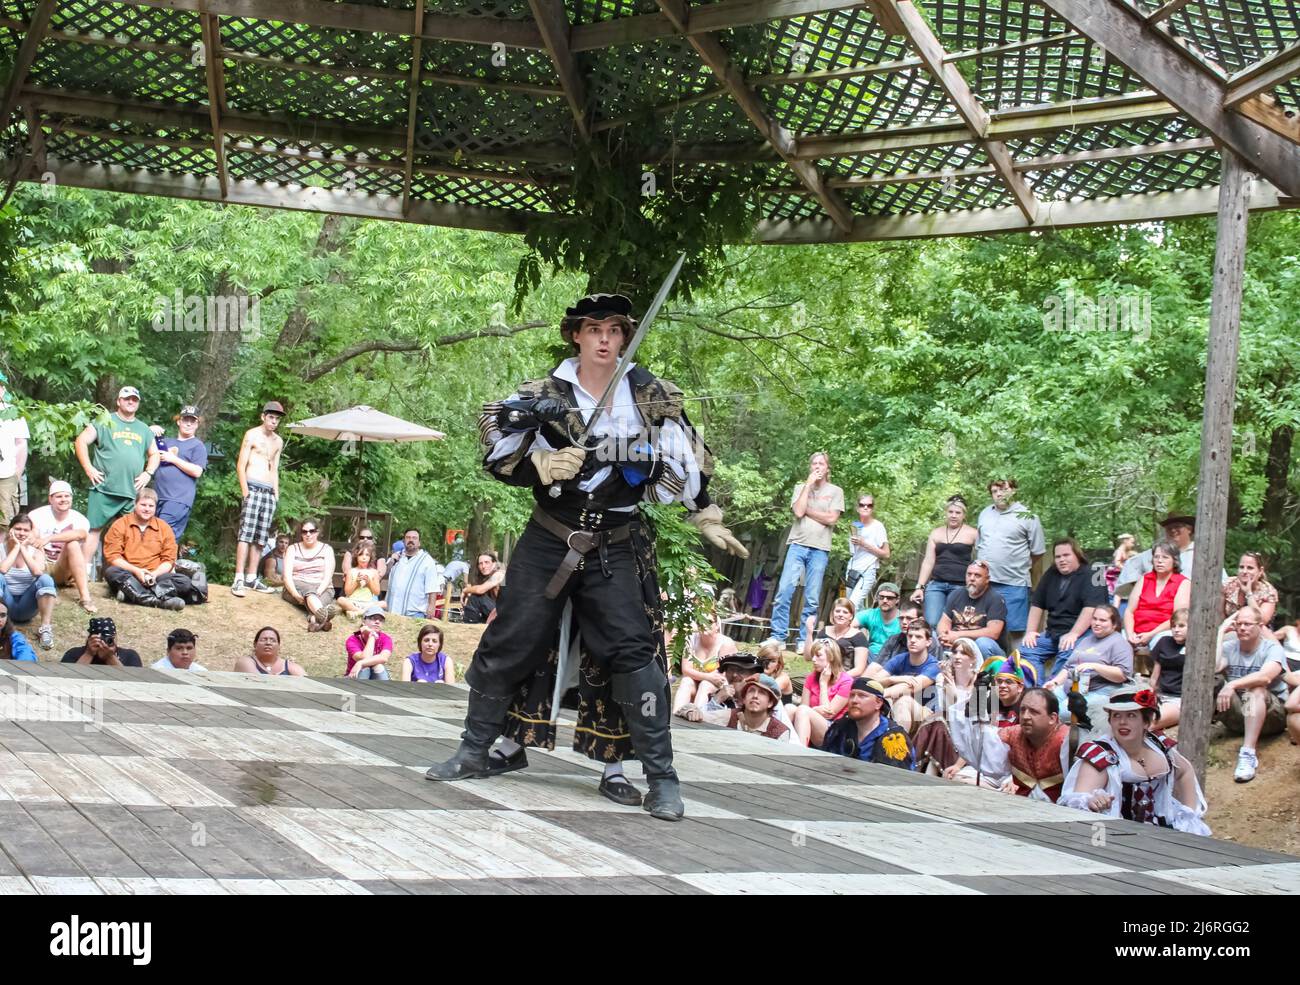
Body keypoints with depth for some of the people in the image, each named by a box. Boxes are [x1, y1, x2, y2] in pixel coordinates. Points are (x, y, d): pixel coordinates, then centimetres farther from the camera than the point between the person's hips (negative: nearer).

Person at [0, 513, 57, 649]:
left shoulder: (36, 551, 2)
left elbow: (37, 572, -20)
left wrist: (23, 548, -14)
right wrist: (16, 547, -14)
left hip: (26, 607, 1)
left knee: (46, 579, -25)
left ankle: (45, 629, -28)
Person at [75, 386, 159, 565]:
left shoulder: (144, 429, 19)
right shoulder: (105, 422, 5)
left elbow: (154, 454, 24)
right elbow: (81, 441, 1)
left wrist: (148, 473, 5)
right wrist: (88, 469, -8)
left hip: (133, 492, 4)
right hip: (104, 490, -4)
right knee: (94, 529, -5)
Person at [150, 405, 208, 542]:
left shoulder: (198, 446, 6)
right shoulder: (167, 441, 23)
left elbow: (197, 471, -7)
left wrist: (173, 459, -6)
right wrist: (150, 432, 8)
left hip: (178, 500, -6)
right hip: (158, 497, 6)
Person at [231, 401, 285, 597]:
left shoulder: (278, 442, 20)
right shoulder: (252, 435, 1)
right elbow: (240, 465, -4)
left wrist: (276, 493, 13)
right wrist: (245, 491, -13)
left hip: (269, 492, 6)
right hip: (253, 488, -6)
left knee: (261, 537, 4)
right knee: (246, 534, -14)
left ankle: (251, 577, 7)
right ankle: (239, 579, -20)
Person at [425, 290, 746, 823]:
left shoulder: (649, 395, -1)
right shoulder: (545, 395, -2)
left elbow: (690, 459, 6)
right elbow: (498, 453, -2)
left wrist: (707, 518, 5)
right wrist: (542, 466, -19)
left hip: (617, 549, -1)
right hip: (549, 541, 1)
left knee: (632, 651, -9)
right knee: (509, 643, 5)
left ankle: (660, 777, -3)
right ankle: (478, 751, 23)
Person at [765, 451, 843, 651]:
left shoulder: (835, 491, 9)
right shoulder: (801, 488, 13)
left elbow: (831, 519, -3)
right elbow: (799, 511, -5)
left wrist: (807, 511, -2)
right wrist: (809, 484, -2)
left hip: (820, 549, -1)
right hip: (798, 544, 1)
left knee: (812, 598, -1)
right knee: (785, 590, -10)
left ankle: (804, 640, 4)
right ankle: (778, 636, -7)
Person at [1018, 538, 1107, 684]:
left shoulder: (1090, 576, -5)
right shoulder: (1051, 575, 17)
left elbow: (1091, 608, -17)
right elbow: (1037, 604, 20)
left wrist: (1074, 634, -26)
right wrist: (1030, 632, 7)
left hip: (1080, 634, -7)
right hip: (1052, 633, 7)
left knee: (1067, 655, -35)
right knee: (1027, 650, -14)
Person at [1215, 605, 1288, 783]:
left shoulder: (1272, 649, -5)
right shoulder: (1229, 647, 7)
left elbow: (1265, 677, -28)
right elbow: (1211, 668, -13)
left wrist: (1233, 685, -39)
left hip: (1271, 713, -3)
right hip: (1237, 713, 4)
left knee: (1256, 690, -36)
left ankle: (1248, 754, -49)